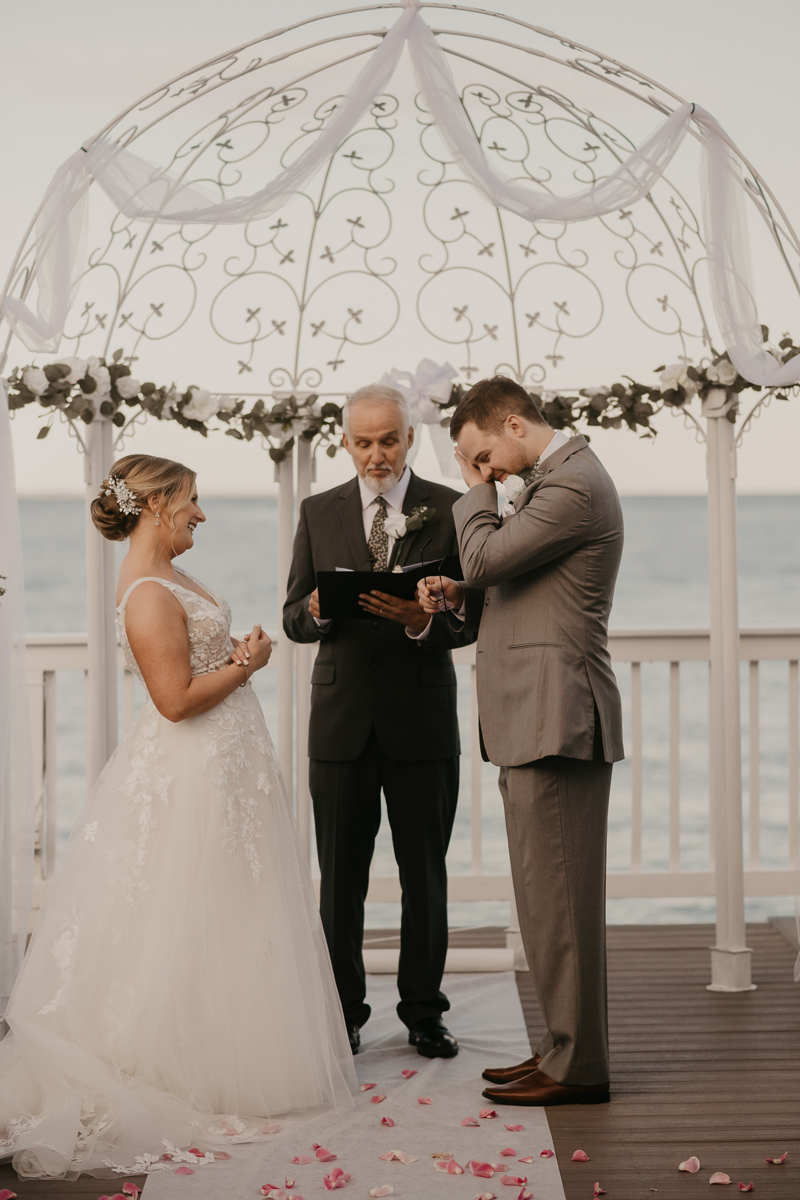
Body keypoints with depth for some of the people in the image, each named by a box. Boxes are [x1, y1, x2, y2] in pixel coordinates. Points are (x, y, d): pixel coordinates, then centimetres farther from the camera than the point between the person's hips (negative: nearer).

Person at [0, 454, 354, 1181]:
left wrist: (239, 655, 6)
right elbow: (177, 698, -24)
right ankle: (196, 1075, 10)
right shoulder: (149, 595, -21)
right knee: (196, 924, 0)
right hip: (195, 775, -10)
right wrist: (245, 664, -13)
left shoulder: (165, 576, 11)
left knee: (229, 923, 15)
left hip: (222, 766, 10)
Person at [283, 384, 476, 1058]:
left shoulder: (448, 509, 3)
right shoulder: (319, 513, 9)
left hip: (422, 718, -1)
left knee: (425, 876, 6)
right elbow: (293, 618, 7)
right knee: (341, 877, 5)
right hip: (342, 717, 1)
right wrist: (317, 611, -16)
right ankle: (343, 1015, 16)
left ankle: (424, 1013, 18)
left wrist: (423, 622, -22)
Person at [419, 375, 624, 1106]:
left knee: (558, 897, -5)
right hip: (541, 720, 11)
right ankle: (568, 1046, 23)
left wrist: (477, 492, -1)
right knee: (551, 897, 14)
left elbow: (485, 558, -16)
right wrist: (460, 596, 6)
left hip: (557, 718, -11)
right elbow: (508, 584, 23)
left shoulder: (572, 485, -14)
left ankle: (577, 1066, 2)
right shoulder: (558, 480, 20)